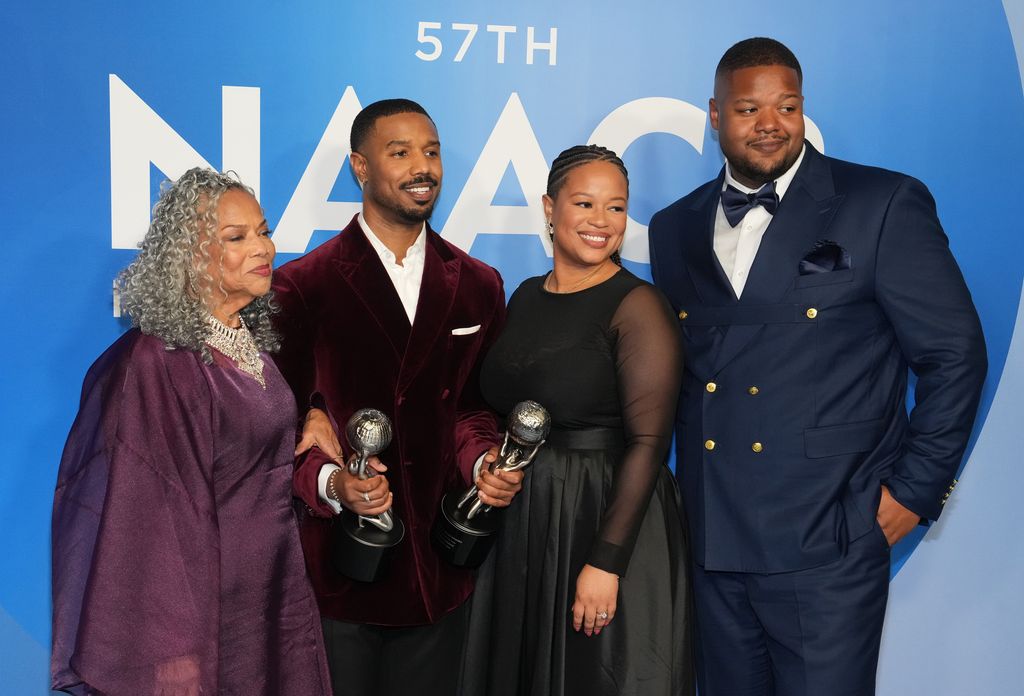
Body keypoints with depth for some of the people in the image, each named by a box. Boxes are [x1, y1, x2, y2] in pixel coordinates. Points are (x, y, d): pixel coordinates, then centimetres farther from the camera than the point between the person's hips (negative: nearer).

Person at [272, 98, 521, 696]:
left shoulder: (478, 286, 6)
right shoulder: (303, 285, -6)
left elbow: (473, 402, 9)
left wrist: (483, 462, -11)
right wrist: (332, 482, -23)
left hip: (439, 567, 4)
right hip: (337, 564, -3)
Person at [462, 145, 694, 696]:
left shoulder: (637, 306, -13)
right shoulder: (526, 297, 7)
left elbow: (648, 441, -19)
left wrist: (606, 562, -22)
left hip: (607, 519, -6)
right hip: (521, 525, 6)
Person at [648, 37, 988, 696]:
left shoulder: (885, 205, -5)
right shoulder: (675, 228, 9)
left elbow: (954, 353, -3)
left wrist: (916, 488, -5)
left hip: (828, 543, -4)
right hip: (712, 542, 5)